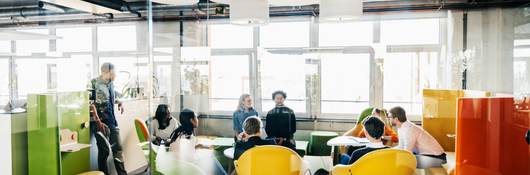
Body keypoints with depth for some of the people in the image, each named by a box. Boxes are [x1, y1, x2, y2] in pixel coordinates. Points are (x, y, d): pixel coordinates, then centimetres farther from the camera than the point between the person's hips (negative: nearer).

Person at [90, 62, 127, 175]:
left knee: (118, 148, 9)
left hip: (112, 120, 7)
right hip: (101, 122, -6)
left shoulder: (110, 84, 7)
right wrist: (98, 121, -20)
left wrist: (119, 103, 3)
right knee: (104, 150, 4)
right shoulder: (94, 84, -14)